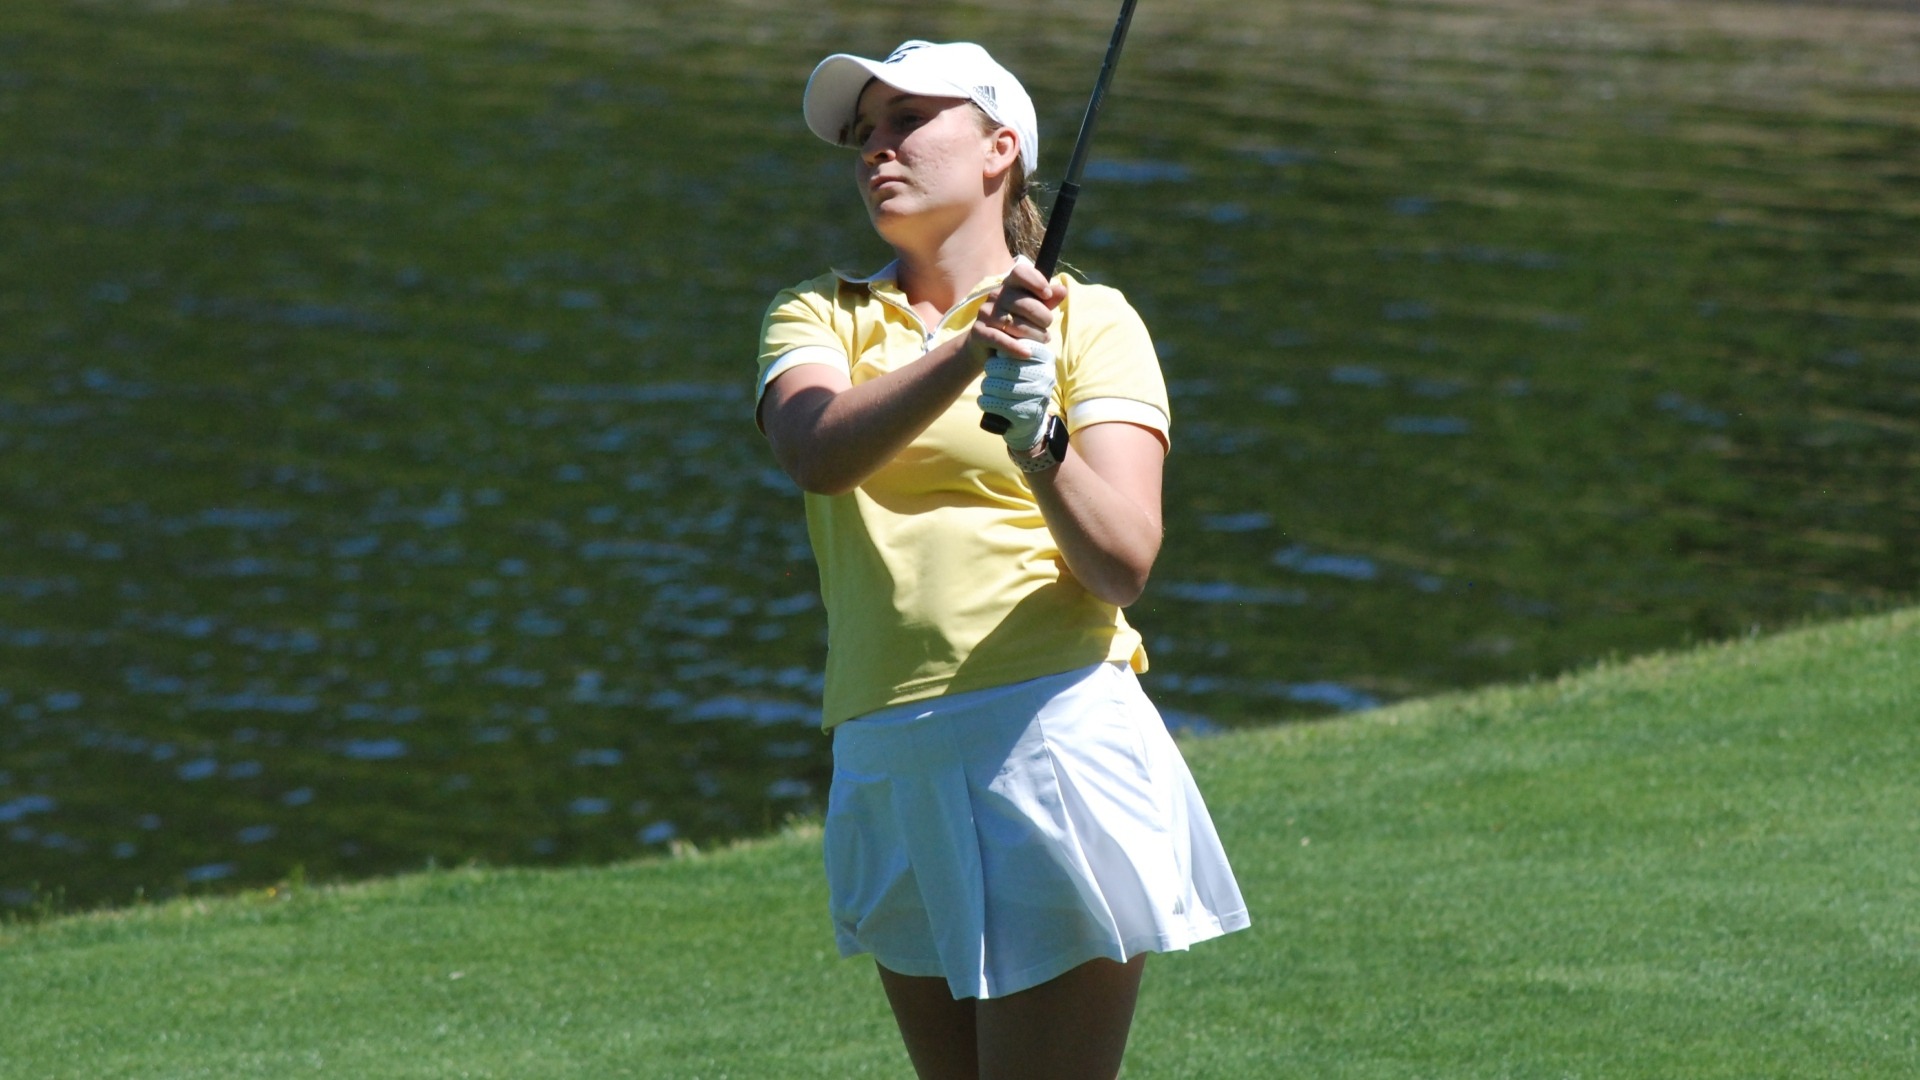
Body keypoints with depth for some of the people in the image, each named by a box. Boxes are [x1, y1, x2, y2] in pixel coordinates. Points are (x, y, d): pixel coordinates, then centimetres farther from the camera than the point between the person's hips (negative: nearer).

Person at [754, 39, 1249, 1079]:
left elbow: (1123, 561, -8)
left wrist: (1037, 433, -25)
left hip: (1055, 737, -4)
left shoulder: (1087, 319, 4)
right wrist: (967, 353, -25)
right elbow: (816, 453, -11)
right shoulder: (820, 317, 13)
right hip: (888, 765, 4)